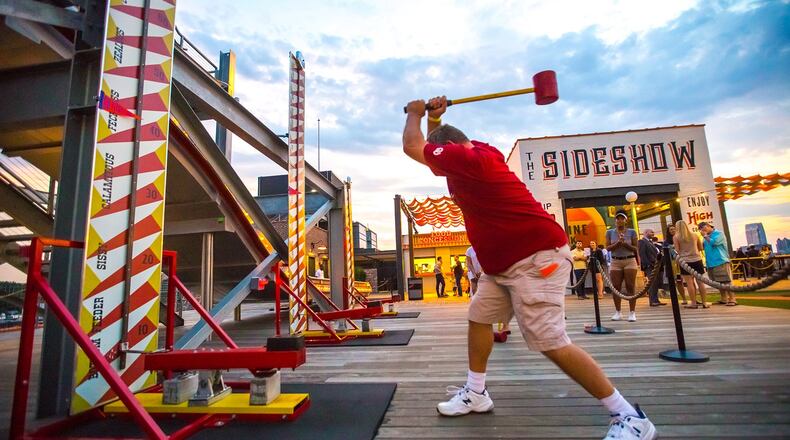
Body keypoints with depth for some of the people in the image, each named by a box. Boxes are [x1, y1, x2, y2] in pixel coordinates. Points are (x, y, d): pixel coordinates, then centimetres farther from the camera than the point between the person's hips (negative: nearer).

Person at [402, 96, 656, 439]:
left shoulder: (469, 159, -19)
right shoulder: (476, 152, 12)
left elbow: (412, 147, -11)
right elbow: (431, 147, 29)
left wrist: (415, 113, 6)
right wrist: (434, 118, 16)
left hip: (537, 258, -11)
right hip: (503, 262, 11)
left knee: (551, 342, -12)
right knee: (479, 317, 11)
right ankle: (476, 393, 24)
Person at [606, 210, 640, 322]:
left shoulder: (631, 232, 2)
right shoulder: (610, 232, 4)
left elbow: (635, 248, 1)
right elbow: (608, 248, -1)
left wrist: (625, 244, -15)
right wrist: (618, 243, -15)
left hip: (630, 261, -1)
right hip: (615, 262, 1)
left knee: (630, 287, -2)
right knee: (615, 287, 1)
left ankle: (632, 312, 4)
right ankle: (617, 312, 10)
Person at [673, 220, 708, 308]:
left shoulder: (676, 237, -4)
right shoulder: (695, 235, 7)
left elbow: (677, 251, -5)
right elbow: (701, 248, 14)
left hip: (685, 261, -3)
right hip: (697, 260, 4)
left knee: (690, 283, -1)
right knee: (700, 282, 7)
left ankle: (693, 303, 2)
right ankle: (704, 302, 12)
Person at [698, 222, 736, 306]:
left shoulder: (719, 233, -3)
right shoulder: (706, 237, 16)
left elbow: (713, 242, -18)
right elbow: (701, 247, 12)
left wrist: (705, 236, -7)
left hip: (720, 261, -7)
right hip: (710, 263, 7)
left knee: (726, 281, -7)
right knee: (719, 282, 12)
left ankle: (732, 299, -4)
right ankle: (724, 299, 19)